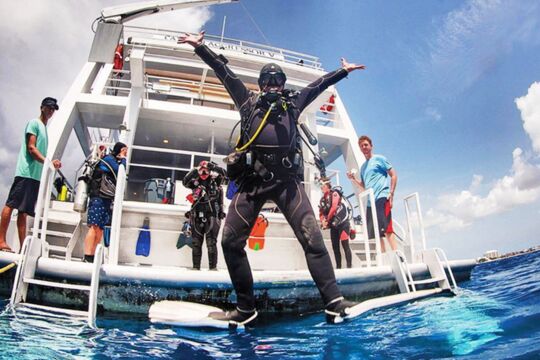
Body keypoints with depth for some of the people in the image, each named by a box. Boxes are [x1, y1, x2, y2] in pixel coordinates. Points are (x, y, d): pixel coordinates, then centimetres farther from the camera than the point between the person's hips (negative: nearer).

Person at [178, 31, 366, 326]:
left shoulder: (292, 103, 21)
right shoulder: (249, 102, 18)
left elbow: (319, 84, 33)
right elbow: (224, 72, 22)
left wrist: (343, 71, 42)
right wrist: (200, 47, 26)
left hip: (287, 181, 0)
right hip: (252, 181, 0)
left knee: (312, 238, -9)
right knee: (230, 240, -6)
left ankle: (334, 301, -5)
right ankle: (245, 309, 5)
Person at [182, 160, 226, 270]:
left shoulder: (215, 181, 5)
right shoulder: (196, 182, 9)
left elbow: (223, 173, -7)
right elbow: (185, 181, -6)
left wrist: (213, 167, -15)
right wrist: (195, 170, -13)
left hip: (211, 216, -3)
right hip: (197, 216, 3)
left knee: (211, 243, -6)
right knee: (196, 243, 7)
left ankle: (213, 266, -2)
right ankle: (196, 266, 14)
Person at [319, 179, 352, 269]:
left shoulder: (334, 193, -8)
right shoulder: (322, 199, 13)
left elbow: (334, 207, -19)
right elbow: (321, 213, 10)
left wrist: (327, 219, -12)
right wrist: (323, 221, -10)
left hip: (342, 222, -8)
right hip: (333, 225, 8)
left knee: (345, 245, -13)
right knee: (335, 247, 6)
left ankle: (349, 266, -15)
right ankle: (338, 267, 11)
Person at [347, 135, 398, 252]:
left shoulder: (379, 159, 4)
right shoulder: (363, 166, 22)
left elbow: (393, 175, 0)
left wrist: (391, 193, -11)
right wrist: (353, 179, 8)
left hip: (381, 198, -7)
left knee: (387, 229, -16)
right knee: (375, 233, 6)